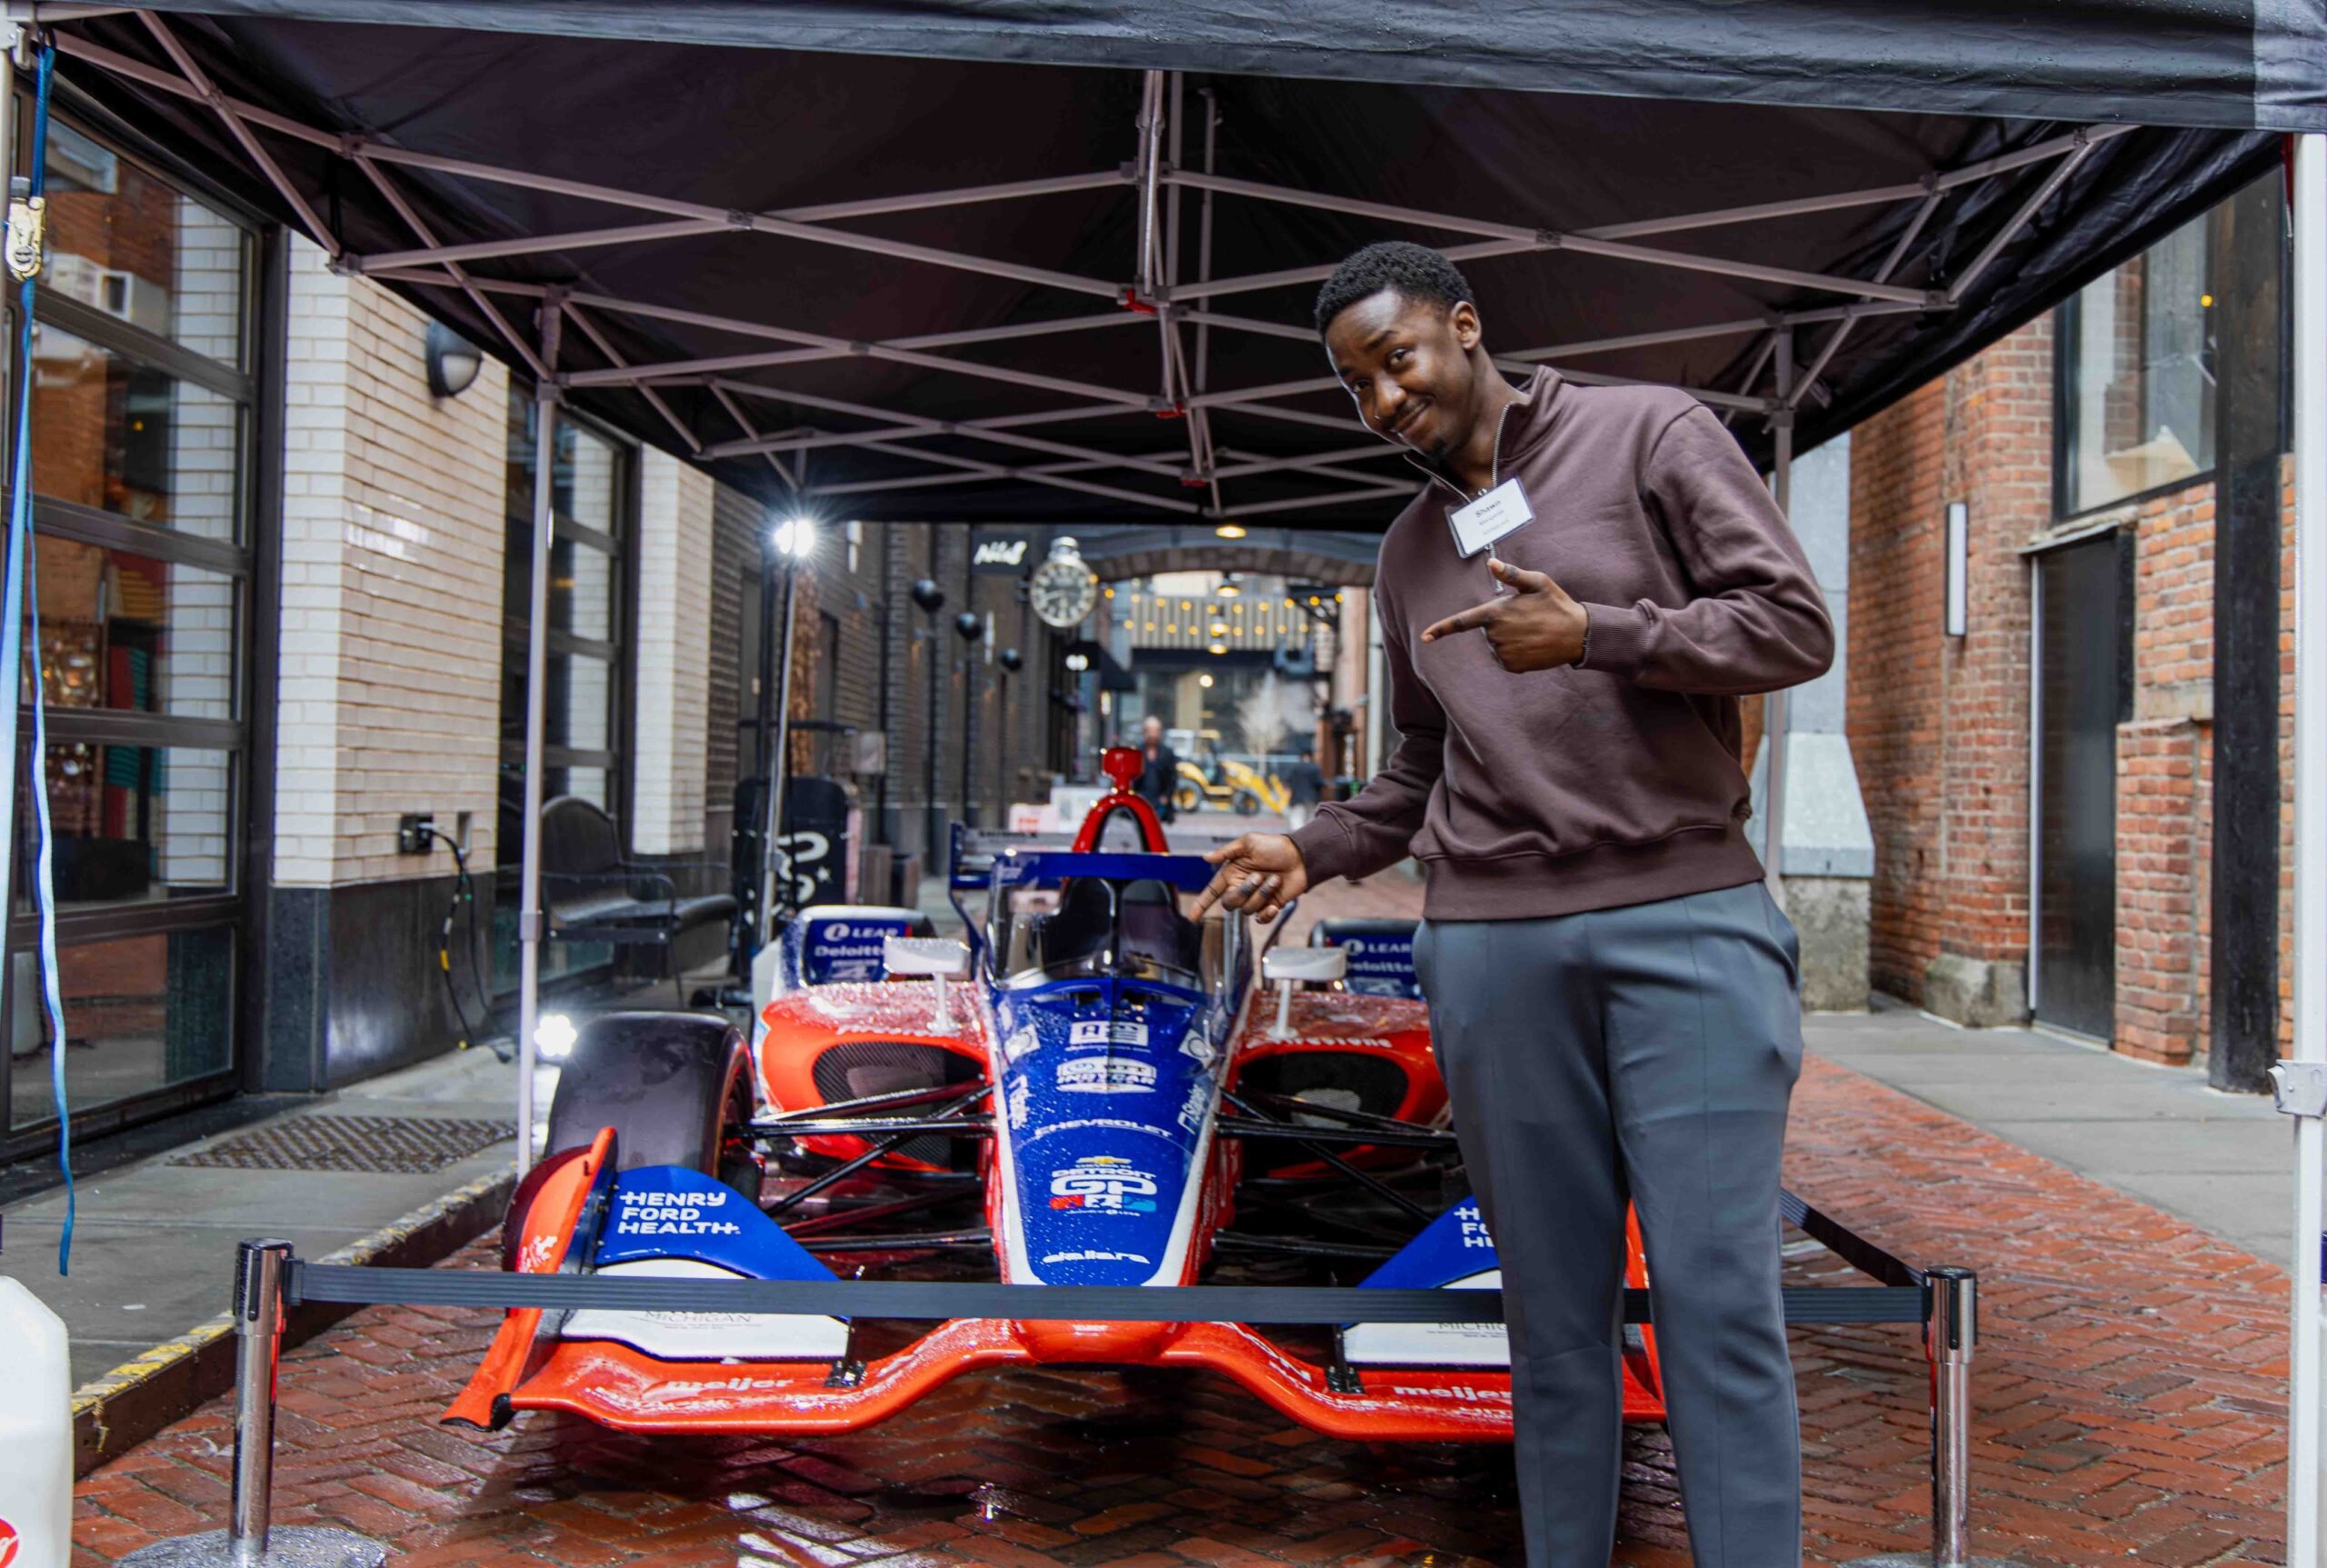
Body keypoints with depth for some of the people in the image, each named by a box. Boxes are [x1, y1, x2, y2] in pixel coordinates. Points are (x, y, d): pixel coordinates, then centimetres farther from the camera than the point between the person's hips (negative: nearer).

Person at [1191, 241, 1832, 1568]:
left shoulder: (1648, 434, 6)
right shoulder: (1410, 552, 20)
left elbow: (1796, 624, -1)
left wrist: (1595, 633, -12)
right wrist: (1314, 848, 9)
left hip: (1687, 921, -3)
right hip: (1491, 948, 4)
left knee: (1718, 1296, -5)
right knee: (1554, 1307, 6)